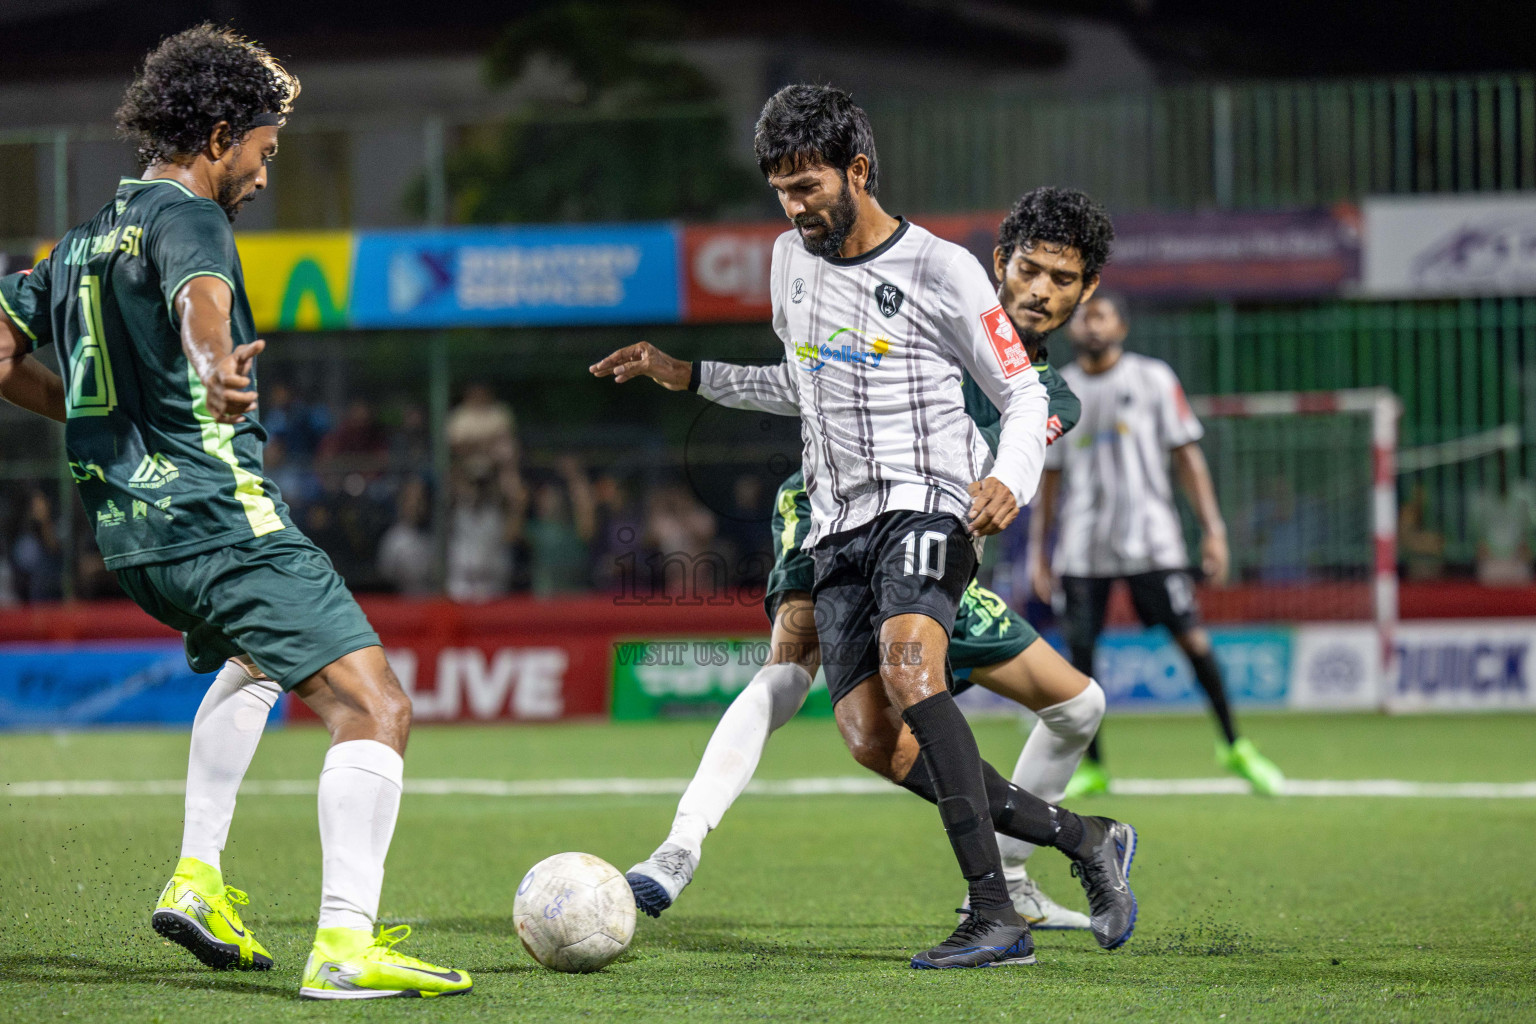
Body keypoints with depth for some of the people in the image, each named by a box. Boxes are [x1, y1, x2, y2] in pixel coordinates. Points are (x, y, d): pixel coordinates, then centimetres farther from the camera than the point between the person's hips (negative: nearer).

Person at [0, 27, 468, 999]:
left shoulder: (85, 240, 18)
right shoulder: (184, 217, -8)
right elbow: (198, 296, -32)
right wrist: (213, 364, -53)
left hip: (132, 527, 10)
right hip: (220, 515, -10)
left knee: (254, 659, 38)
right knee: (375, 707, -14)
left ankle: (197, 878, 26)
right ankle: (347, 944, -28)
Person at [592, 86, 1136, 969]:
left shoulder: (941, 270, -4)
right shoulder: (792, 260, 16)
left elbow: (1024, 395, -1)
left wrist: (1010, 478, -20)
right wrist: (688, 376, 25)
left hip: (926, 501, -7)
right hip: (839, 521, 7)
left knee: (908, 665, -33)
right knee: (869, 732, -10)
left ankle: (995, 916, -34)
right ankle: (1084, 838, 3)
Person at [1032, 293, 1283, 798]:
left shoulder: (1153, 379, 3)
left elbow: (1187, 456, 3)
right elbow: (1049, 475, 15)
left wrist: (1213, 529, -4)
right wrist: (1037, 550, 11)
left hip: (1151, 540, -2)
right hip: (1082, 544, 2)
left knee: (1192, 637, -8)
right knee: (1079, 651, -2)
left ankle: (1234, 746, 5)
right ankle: (1090, 767, 10)